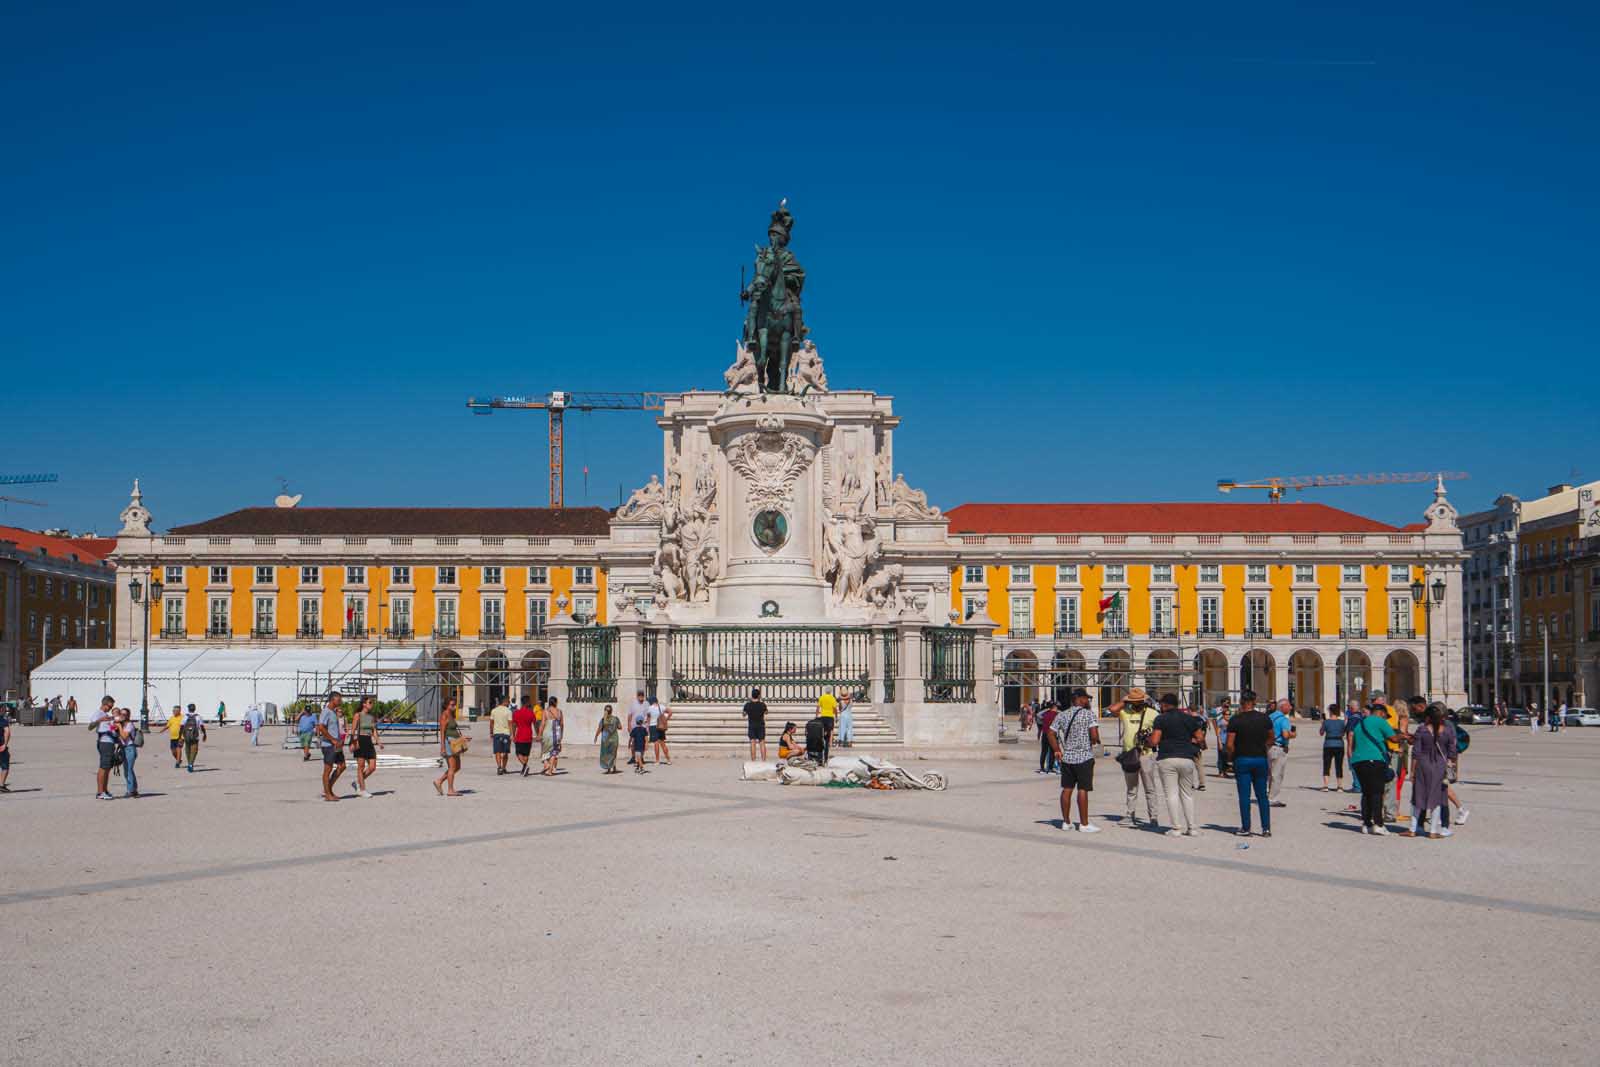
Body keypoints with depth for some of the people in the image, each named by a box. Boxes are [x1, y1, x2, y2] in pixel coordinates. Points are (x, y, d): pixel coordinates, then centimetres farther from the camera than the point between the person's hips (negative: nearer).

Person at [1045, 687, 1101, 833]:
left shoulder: (1062, 715, 8)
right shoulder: (1088, 714, -9)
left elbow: (1051, 733, 5)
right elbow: (1094, 735, -18)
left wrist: (1057, 751, 10)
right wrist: (1094, 742, 4)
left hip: (1066, 757, 6)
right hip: (1084, 757, -6)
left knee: (1067, 789, 10)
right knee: (1083, 790, -3)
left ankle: (1066, 822, 17)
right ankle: (1084, 824, -1)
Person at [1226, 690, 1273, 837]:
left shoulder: (1235, 720, -10)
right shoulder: (1264, 719, 2)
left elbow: (1230, 744, -12)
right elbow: (1271, 739, 13)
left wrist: (1231, 757, 5)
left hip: (1242, 760, -3)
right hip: (1261, 759, 3)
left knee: (1244, 796, 2)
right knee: (1262, 796, 9)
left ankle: (1246, 828, 4)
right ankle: (1266, 828, 7)